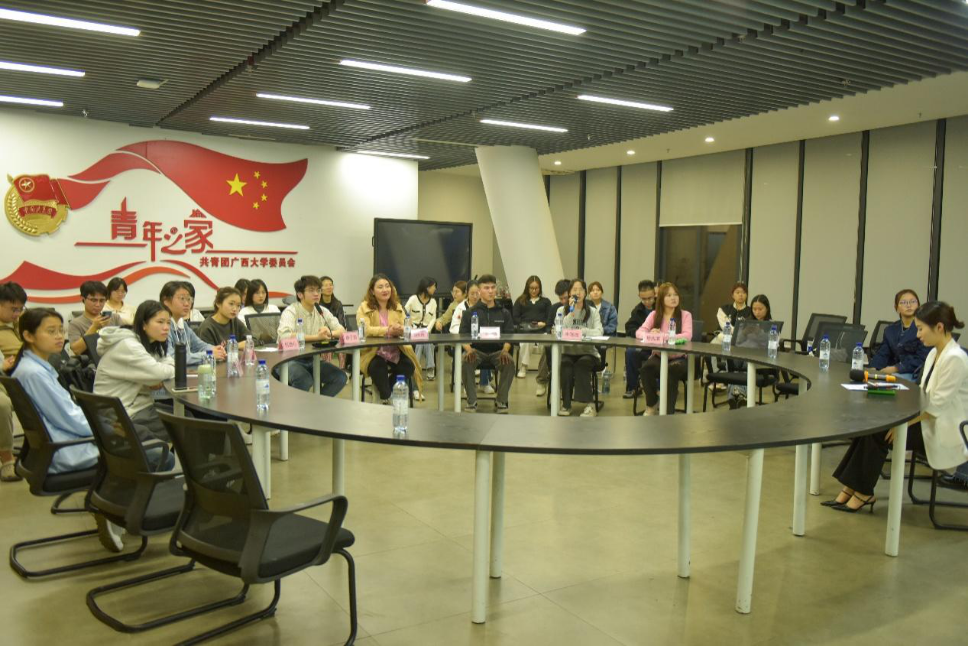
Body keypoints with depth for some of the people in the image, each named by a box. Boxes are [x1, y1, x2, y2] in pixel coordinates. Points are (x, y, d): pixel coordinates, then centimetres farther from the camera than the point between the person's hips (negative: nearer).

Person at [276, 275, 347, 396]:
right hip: (290, 360, -6)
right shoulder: (291, 312, -12)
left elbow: (342, 331, 5)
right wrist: (316, 337, -31)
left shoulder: (322, 311, 7)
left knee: (340, 377, -14)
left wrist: (330, 334, -18)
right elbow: (285, 336, -30)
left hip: (312, 359, 6)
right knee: (305, 380, -34)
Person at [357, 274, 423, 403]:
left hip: (395, 352, 4)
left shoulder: (397, 306, 12)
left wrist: (400, 330, -24)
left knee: (408, 366, -21)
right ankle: (386, 398, -8)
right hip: (373, 352, -4)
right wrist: (388, 330, -29)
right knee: (378, 367, -34)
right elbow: (365, 330, -19)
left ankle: (387, 391, 5)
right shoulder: (364, 307, -4)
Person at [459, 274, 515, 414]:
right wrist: (469, 349, -19)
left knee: (509, 362, -31)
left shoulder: (504, 313, 15)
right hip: (477, 351, 0)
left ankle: (501, 401, -15)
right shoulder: (470, 313, 12)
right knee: (465, 361, -33)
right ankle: (471, 401, -18)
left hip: (497, 351, 1)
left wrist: (505, 350, -16)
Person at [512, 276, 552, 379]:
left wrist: (544, 323, -10)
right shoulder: (520, 300, 23)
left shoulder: (546, 301, 25)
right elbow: (515, 317, 11)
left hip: (541, 330, 1)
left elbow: (550, 318, 12)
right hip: (525, 329, 0)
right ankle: (523, 367, -27)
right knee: (525, 341, -37)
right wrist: (525, 324, -7)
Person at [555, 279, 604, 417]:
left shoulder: (593, 312, 7)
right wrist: (571, 313, -15)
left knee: (582, 364, -32)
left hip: (587, 352, 0)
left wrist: (582, 331, -25)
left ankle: (589, 404, -28)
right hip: (567, 351, 0)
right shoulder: (562, 310, 7)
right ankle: (566, 404, -20)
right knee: (566, 364, -31)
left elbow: (598, 332, -9)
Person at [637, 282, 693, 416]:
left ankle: (668, 411, -21)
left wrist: (663, 336, -30)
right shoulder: (654, 315, 8)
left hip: (678, 358, -2)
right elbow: (639, 332, -3)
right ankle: (652, 405, -4)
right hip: (658, 356, 2)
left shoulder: (685, 315, 0)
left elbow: (687, 336, -17)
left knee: (672, 370, -36)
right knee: (646, 367, -30)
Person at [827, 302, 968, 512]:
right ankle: (850, 489, -7)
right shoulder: (934, 354, 8)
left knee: (878, 433, -17)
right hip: (928, 422, 8)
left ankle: (863, 493, -1)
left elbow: (938, 406, -22)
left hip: (942, 432, -8)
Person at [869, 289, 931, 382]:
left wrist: (896, 368, -17)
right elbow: (882, 354, 10)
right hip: (893, 372, 5)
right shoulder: (890, 330, 17)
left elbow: (921, 359, -10)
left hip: (915, 374, -5)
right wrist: (873, 369, -11)